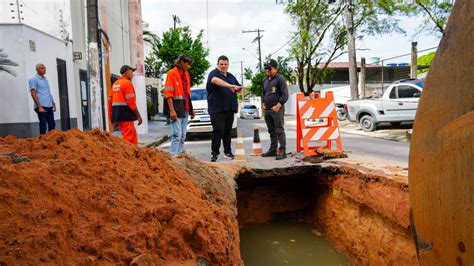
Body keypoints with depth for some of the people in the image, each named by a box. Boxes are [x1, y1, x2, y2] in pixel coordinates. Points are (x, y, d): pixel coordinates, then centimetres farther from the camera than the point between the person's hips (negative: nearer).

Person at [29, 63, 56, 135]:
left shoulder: (45, 79, 19)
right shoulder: (34, 80, -3)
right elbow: (33, 94, -10)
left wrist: (53, 104, 16)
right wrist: (39, 107, -17)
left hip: (49, 106, 7)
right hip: (42, 106, -7)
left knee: (52, 125, 9)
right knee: (43, 126, -4)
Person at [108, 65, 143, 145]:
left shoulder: (115, 84, 18)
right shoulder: (127, 83, -9)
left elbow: (110, 101, 18)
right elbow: (131, 102, -16)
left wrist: (111, 118, 21)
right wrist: (138, 116, -12)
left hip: (116, 114, 9)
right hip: (125, 114, -9)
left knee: (133, 137, 14)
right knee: (129, 138, -8)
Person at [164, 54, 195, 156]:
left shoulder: (186, 74, 15)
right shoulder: (172, 73, -9)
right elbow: (168, 93, -14)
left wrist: (191, 109, 16)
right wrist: (172, 110, -21)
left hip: (185, 110, 8)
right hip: (176, 109, -8)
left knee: (183, 136, 11)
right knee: (177, 135, -11)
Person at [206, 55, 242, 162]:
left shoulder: (231, 76, 19)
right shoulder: (213, 74, -3)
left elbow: (239, 87, 27)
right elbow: (215, 80, -27)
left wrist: (239, 88, 0)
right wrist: (229, 85, -42)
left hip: (229, 108, 6)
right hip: (217, 108, -6)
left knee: (228, 131, 10)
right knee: (218, 131, -10)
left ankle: (228, 151, 19)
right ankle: (214, 153, -1)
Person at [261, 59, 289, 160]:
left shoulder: (280, 79, -6)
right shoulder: (265, 80, 17)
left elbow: (285, 94, -11)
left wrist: (278, 106, -16)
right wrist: (263, 103, 13)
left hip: (277, 109, -7)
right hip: (267, 110, 8)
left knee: (279, 131, -7)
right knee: (271, 131, 14)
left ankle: (282, 151, -4)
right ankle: (273, 150, 22)